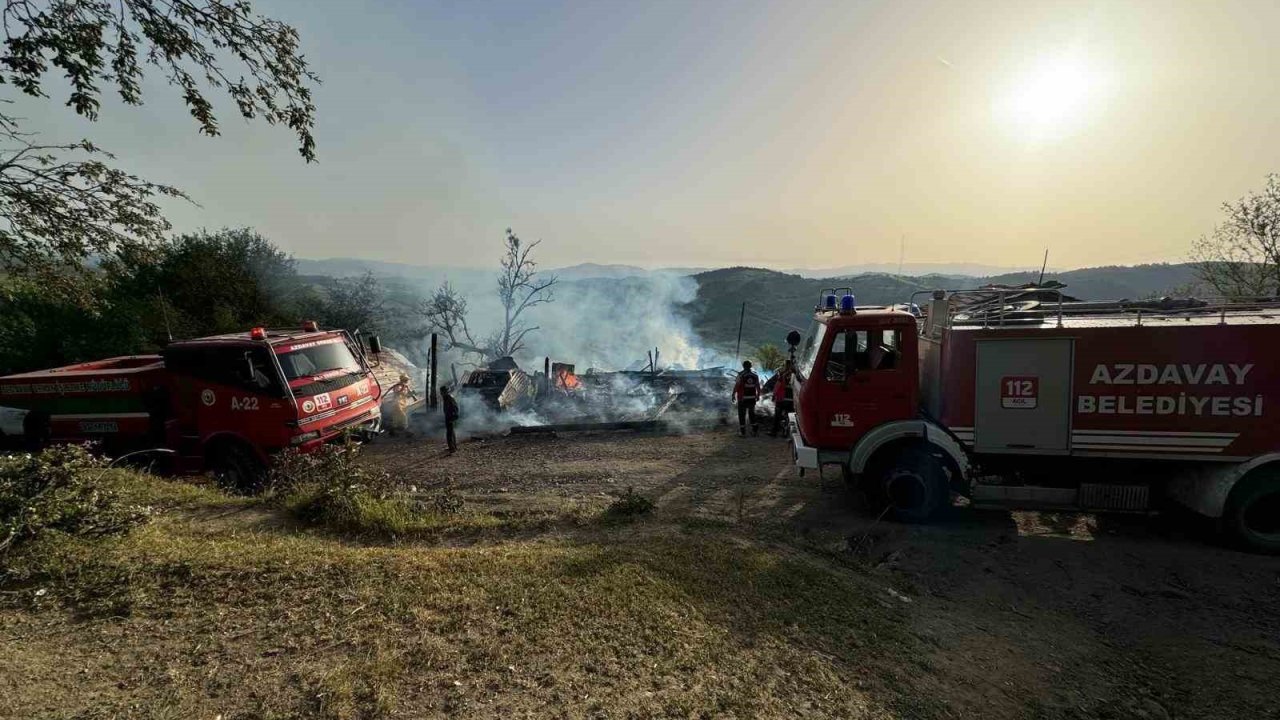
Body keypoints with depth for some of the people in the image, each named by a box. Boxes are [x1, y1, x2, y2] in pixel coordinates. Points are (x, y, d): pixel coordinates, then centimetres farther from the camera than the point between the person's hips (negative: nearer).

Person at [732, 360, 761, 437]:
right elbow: (758, 386, 9)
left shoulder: (741, 375, -10)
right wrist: (758, 395, 21)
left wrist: (733, 395, -5)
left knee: (742, 414, 4)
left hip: (742, 398, -4)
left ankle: (743, 432, 4)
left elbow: (736, 386, -13)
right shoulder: (755, 375, 4)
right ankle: (755, 430, 19)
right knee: (752, 413, 18)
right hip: (752, 398, 4)